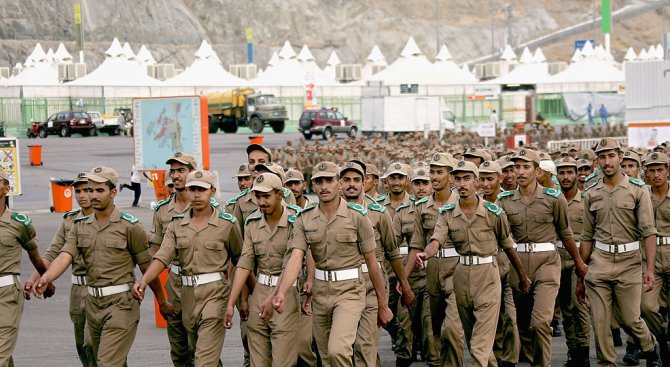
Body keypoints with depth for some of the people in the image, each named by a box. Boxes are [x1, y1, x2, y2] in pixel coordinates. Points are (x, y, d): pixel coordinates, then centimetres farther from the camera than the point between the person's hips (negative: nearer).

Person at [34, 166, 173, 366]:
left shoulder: (129, 226, -6)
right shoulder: (80, 226, 8)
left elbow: (147, 267, -1)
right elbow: (64, 257, -7)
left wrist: (162, 302, 6)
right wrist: (45, 278, -28)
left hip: (121, 303, -6)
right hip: (93, 303, 6)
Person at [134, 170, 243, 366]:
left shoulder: (227, 223, -3)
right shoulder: (177, 224, 6)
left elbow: (240, 261, 5)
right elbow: (162, 257, -6)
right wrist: (143, 280, -23)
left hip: (215, 292, -5)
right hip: (187, 292, 5)